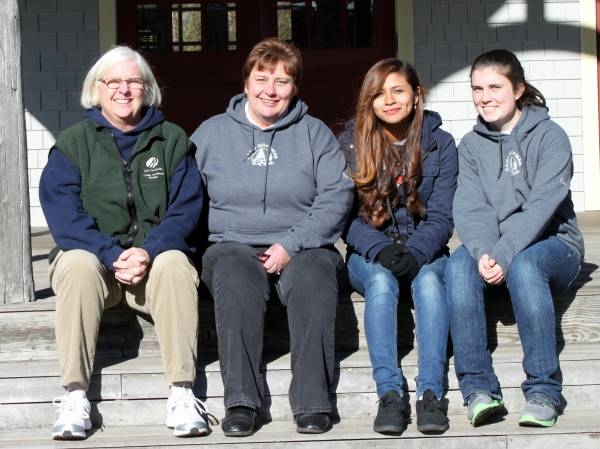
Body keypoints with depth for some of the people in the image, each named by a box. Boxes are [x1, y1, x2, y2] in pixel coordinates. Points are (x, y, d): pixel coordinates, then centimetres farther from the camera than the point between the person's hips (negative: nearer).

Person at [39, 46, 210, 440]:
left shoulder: (172, 140, 8)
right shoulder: (72, 143, 5)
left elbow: (186, 208, -1)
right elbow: (63, 214, -7)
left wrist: (149, 251, -20)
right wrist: (113, 255, -21)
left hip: (155, 257, 1)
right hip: (92, 255, 0)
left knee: (175, 264, -32)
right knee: (78, 264, -34)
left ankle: (182, 393, -33)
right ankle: (75, 396, -35)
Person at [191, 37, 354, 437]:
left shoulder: (315, 133, 11)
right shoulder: (211, 133, 14)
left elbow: (337, 196, 0)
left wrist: (291, 245, -12)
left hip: (302, 249, 0)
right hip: (233, 245, 0)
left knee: (314, 273, -34)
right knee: (235, 272, -34)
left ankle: (313, 402, -30)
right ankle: (242, 401, -32)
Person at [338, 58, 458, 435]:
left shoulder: (440, 144, 2)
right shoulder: (351, 143, 1)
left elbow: (441, 217, -2)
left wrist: (414, 254, -22)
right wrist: (381, 250, -22)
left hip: (424, 252, 0)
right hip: (369, 256, 0)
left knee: (429, 280, -32)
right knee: (381, 281, -33)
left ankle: (432, 393, -39)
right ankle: (390, 393, -41)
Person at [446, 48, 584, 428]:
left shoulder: (549, 136, -3)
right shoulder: (471, 145, 10)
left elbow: (543, 204, -16)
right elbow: (470, 207, -4)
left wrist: (505, 255, -29)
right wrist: (483, 253, -25)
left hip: (551, 245, -3)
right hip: (492, 251, 3)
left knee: (524, 266, -36)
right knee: (459, 265, -29)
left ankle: (543, 390, -33)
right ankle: (478, 388, -32)